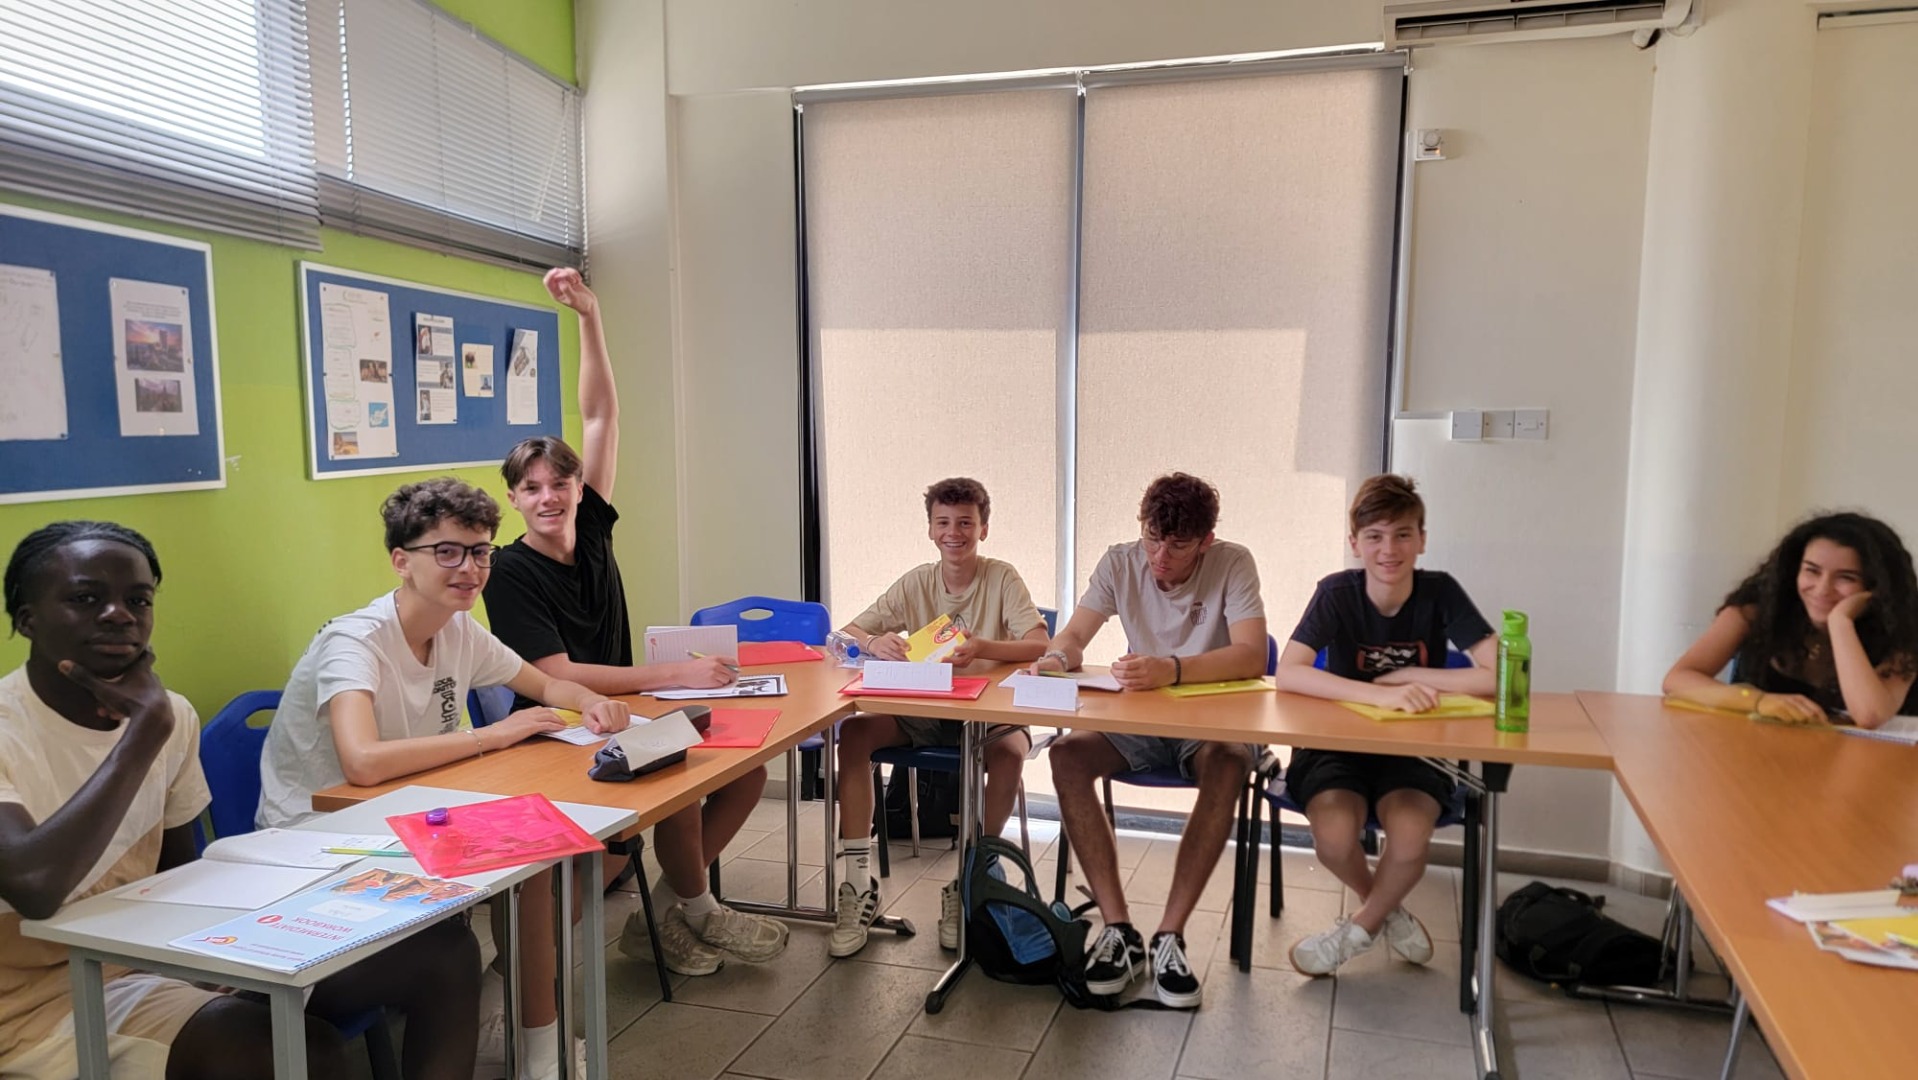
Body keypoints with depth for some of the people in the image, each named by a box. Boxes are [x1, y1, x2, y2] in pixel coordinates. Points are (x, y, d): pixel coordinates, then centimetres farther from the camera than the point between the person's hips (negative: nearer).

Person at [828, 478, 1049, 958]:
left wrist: (981, 648, -38)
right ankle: (859, 886, -17)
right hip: (923, 711, 3)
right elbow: (848, 632, 0)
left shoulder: (1001, 578, -6)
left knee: (1010, 751, -35)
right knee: (853, 732, -22)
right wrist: (876, 643, -25)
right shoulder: (917, 582, 3)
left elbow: (1040, 644, -18)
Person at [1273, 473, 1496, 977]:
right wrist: (1380, 694, -37)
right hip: (1339, 745, 0)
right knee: (1334, 836, -28)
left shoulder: (1440, 592, -8)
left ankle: (1360, 927, 6)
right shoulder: (1337, 593, -12)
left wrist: (1405, 677, -17)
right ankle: (1385, 909, 10)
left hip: (1414, 750, 1)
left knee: (1410, 838, -29)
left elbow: (1500, 675, -17)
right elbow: (1287, 674, -26)